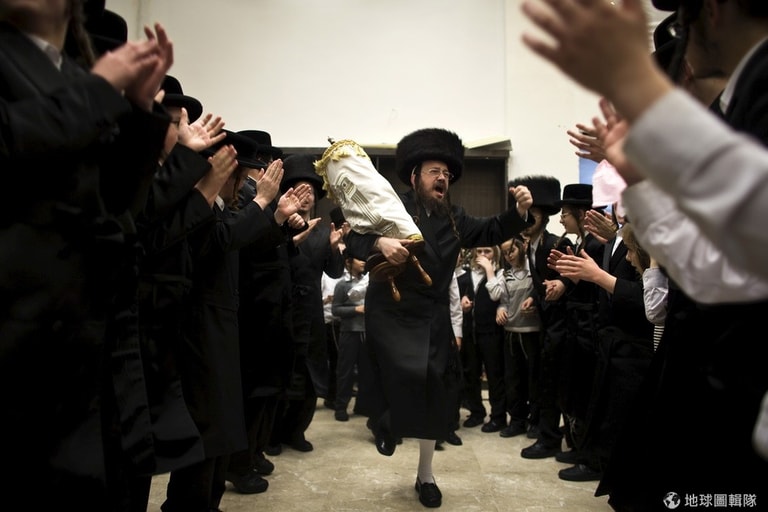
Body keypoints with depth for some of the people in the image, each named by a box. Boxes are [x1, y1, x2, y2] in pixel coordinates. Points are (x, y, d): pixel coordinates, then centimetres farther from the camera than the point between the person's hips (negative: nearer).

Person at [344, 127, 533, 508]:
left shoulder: (454, 218, 10)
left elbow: (490, 232, 6)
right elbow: (354, 238, -12)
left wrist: (518, 212, -12)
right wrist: (379, 242, -32)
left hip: (435, 318, 5)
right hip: (392, 313, -5)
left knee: (435, 391, 9)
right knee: (410, 372, -29)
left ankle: (425, 475, 28)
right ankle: (387, 420, 8)